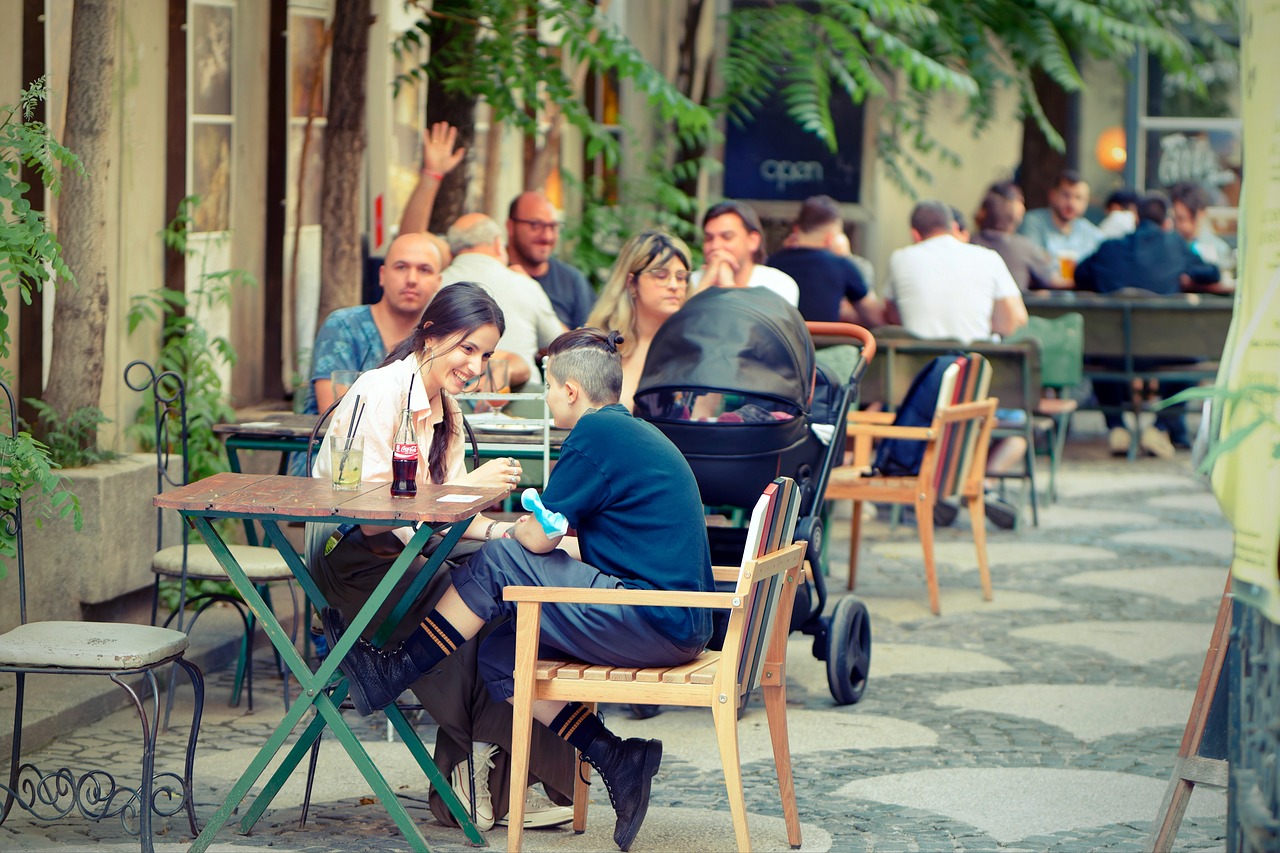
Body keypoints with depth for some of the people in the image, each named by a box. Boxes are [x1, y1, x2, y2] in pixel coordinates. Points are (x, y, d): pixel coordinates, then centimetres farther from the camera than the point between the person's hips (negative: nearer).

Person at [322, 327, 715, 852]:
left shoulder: (596, 434, -11)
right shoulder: (637, 433, 19)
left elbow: (540, 537, -10)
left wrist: (519, 528, 11)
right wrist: (530, 528, 17)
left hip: (655, 623, -10)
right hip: (679, 625, 10)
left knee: (500, 564, -9)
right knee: (500, 658, 8)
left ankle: (390, 674, -1)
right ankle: (616, 760, 3)